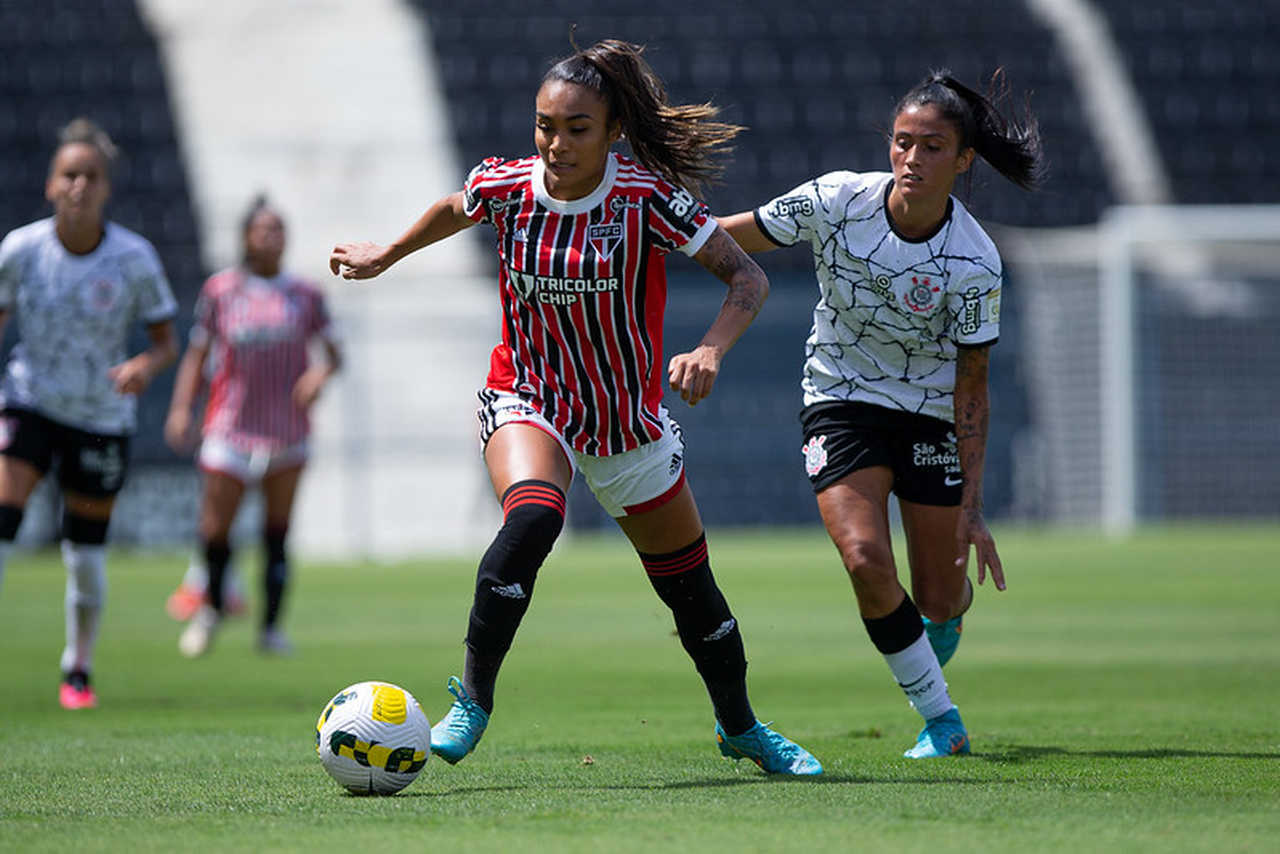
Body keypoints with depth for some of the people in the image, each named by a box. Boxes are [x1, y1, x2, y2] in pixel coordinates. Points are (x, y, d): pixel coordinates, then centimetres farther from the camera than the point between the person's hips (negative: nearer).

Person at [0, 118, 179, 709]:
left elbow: (167, 342, -5)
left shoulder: (134, 259, -13)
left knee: (86, 554, 7)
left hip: (102, 415, 0)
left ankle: (79, 670, 28)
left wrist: (146, 365, -27)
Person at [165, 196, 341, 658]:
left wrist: (322, 371, -14)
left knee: (278, 533, 0)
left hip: (287, 428, 1)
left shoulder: (305, 295, 4)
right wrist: (181, 407, -5)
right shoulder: (219, 290, 2)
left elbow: (334, 353, 9)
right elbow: (197, 353, 6)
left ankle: (271, 627, 8)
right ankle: (213, 606, 25)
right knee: (215, 531, -2)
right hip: (231, 425, -1)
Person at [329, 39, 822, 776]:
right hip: (528, 403, 0)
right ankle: (473, 699, -19)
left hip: (630, 423, 1)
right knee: (532, 519, -33)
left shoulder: (647, 197, -19)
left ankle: (742, 729, 36)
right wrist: (387, 257, 27)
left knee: (691, 589, 10)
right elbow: (452, 210, 13)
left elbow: (748, 277, -17)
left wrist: (710, 351, -35)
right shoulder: (504, 187, -12)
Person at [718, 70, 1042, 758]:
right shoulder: (837, 201, -18)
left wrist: (972, 507, -15)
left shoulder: (974, 262, -20)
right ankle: (942, 720, -4)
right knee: (866, 561, -22)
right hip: (841, 401, 0)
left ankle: (949, 617, 45)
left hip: (931, 412, 0)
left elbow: (971, 384, -13)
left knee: (939, 600, 3)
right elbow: (726, 240, -5)